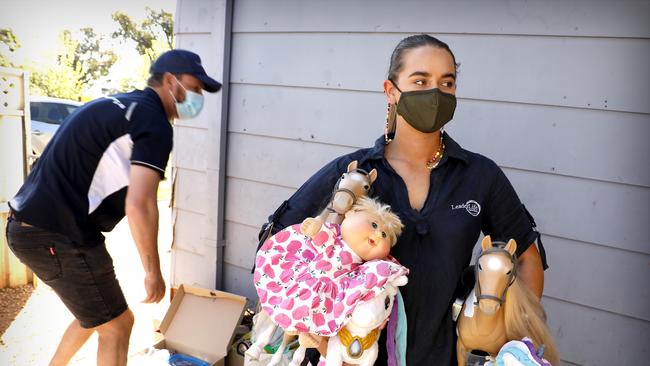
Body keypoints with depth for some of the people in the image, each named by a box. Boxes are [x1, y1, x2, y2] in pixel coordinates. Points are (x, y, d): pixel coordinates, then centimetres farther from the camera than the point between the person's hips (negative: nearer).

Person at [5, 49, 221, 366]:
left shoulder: (115, 105, 16)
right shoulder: (154, 122, -14)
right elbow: (139, 205, -25)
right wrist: (153, 272, -14)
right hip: (58, 237, -9)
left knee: (96, 313, 25)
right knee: (116, 325, 7)